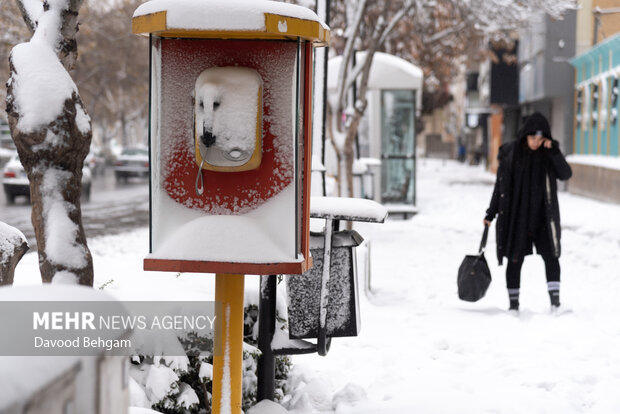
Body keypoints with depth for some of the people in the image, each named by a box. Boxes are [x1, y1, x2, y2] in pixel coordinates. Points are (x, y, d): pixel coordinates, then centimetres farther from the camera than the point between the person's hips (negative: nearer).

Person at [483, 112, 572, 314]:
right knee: (515, 259, 3)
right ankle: (513, 303, 12)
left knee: (550, 256, -9)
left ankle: (555, 298, -7)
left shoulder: (549, 153, 0)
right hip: (516, 216, -1)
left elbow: (566, 174, -13)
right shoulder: (511, 153, -3)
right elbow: (500, 185, 3)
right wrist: (491, 213, 4)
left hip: (542, 216, 1)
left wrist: (553, 151, -22)